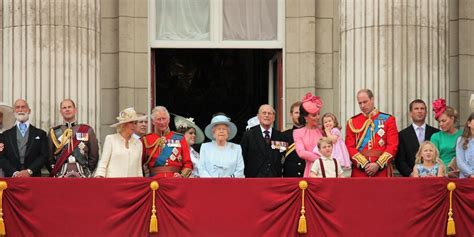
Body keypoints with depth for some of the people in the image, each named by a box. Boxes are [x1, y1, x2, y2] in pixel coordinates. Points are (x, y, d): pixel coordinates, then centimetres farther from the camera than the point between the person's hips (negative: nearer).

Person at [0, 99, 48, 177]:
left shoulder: (40, 134, 11)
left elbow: (44, 156, 3)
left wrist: (29, 171, -11)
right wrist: (14, 173, -10)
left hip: (33, 179, -1)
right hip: (12, 179, 1)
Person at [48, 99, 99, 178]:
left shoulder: (87, 130, 9)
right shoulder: (54, 132, 10)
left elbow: (94, 155, 11)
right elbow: (49, 156, 12)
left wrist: (88, 172, 5)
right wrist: (54, 172, 3)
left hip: (82, 176, 0)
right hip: (61, 177, 0)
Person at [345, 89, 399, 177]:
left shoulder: (388, 120, 5)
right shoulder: (352, 122, 8)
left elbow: (393, 146, -2)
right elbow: (350, 147, 1)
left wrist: (378, 164, -13)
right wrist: (364, 164, -12)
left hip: (382, 171, -1)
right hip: (359, 171, 1)